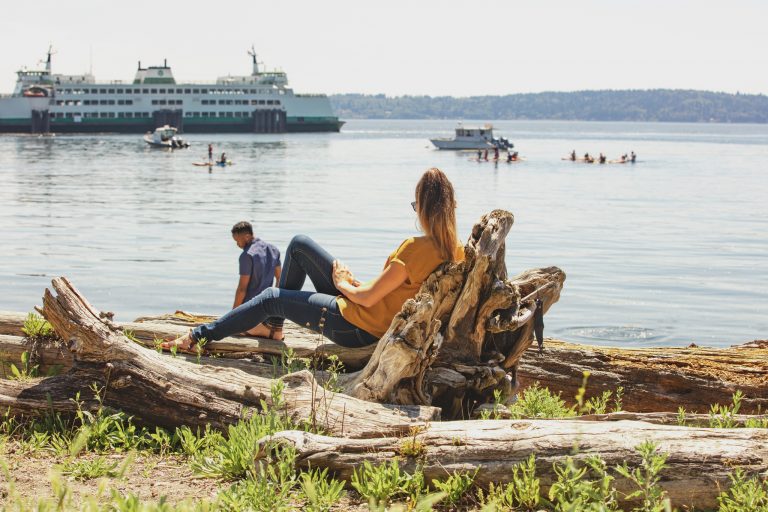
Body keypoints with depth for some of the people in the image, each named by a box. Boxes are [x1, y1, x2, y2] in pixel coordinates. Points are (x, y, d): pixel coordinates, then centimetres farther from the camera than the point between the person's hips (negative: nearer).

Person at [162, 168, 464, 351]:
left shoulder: (416, 249, -30)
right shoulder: (455, 250, -5)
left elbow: (367, 298, -25)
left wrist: (342, 283, -4)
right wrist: (355, 283, 4)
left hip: (356, 328, -8)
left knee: (271, 298, 9)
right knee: (299, 245, 15)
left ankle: (199, 337, 23)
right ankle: (272, 325, 27)